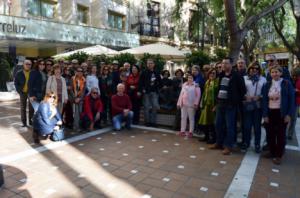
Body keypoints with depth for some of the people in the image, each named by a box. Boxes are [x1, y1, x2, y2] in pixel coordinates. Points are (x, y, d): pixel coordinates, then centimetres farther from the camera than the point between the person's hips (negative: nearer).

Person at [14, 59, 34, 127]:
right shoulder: (19, 73, 0)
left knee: (31, 108, 6)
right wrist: (19, 91, -7)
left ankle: (30, 120, 20)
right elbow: (16, 83, 3)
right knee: (23, 108, 6)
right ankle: (24, 122, 14)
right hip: (23, 93, 1)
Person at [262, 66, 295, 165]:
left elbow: (291, 99, -5)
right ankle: (272, 152, 28)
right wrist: (265, 114, -5)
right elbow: (264, 100, 2)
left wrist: (289, 114, -11)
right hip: (270, 113, 3)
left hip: (281, 113, -3)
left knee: (280, 134, 8)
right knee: (270, 134, 10)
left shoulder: (287, 84, -4)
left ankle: (279, 155, 20)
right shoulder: (267, 85, 4)